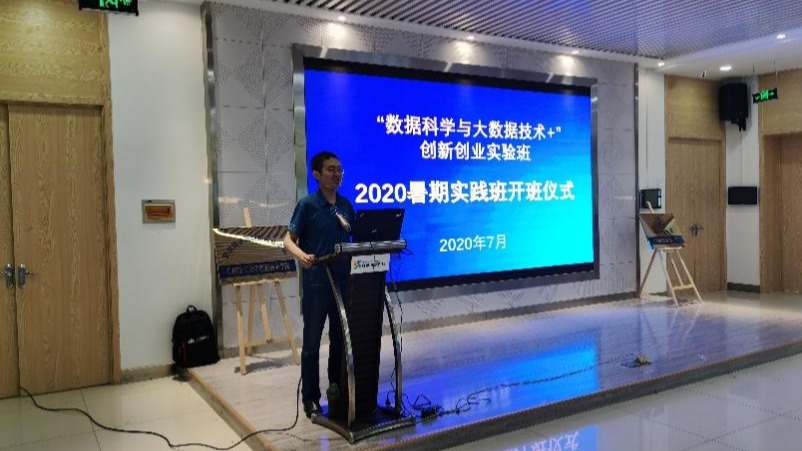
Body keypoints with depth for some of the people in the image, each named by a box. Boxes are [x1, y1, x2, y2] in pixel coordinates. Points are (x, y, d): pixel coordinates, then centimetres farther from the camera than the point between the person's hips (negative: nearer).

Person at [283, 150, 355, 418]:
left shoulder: (346, 205, 8)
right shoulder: (307, 204, -8)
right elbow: (288, 240, -9)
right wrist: (301, 255, -29)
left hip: (343, 281, 5)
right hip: (315, 283, -5)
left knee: (341, 338, 15)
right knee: (312, 342, 4)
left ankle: (337, 388, 31)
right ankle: (310, 398, 16)